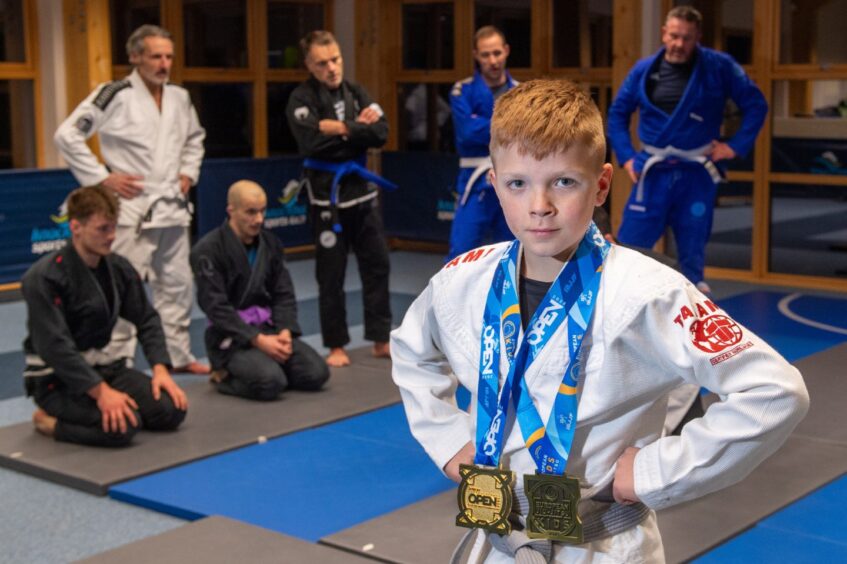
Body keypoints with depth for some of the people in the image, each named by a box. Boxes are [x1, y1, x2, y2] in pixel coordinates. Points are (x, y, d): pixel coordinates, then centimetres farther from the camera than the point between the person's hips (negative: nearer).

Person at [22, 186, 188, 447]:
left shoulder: (118, 268, 1)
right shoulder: (44, 278, -20)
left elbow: (147, 320, 8)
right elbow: (54, 346, -25)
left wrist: (160, 368, -7)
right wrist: (100, 391, -30)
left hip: (101, 366, 8)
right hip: (56, 378, -8)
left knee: (172, 411, -8)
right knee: (121, 425, -31)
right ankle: (50, 421, -2)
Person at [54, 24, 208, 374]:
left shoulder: (179, 98, 7)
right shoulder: (114, 96, -13)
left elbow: (195, 138, 25)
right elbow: (67, 135, -14)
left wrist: (189, 173, 11)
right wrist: (101, 178, -14)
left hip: (172, 205, 7)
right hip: (130, 207, -7)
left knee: (177, 284, 15)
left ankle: (177, 355, 28)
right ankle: (118, 364, 5)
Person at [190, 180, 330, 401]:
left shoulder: (271, 243, 7)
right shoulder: (208, 250, -13)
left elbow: (284, 294, 9)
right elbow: (217, 307, -17)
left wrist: (285, 331, -10)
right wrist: (258, 340, -22)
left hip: (269, 329, 6)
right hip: (231, 336, -6)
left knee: (316, 373, -12)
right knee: (270, 382, -31)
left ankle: (253, 367, 12)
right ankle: (225, 375, 1)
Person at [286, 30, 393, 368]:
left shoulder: (356, 93, 7)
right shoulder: (302, 99, -8)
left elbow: (380, 133, -5)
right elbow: (312, 142, -24)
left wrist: (343, 129, -17)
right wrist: (357, 127, -16)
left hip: (362, 187, 5)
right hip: (326, 192, -5)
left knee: (377, 264, 8)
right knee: (331, 273, 2)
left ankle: (381, 339, 18)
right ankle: (336, 345, 15)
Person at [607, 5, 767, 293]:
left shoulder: (719, 67, -5)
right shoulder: (644, 70, 1)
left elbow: (755, 104, 2)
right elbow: (617, 113, 12)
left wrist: (736, 146, -4)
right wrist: (625, 156, 2)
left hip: (697, 174, -1)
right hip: (653, 171, 1)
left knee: (692, 252, 8)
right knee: (629, 246, 0)